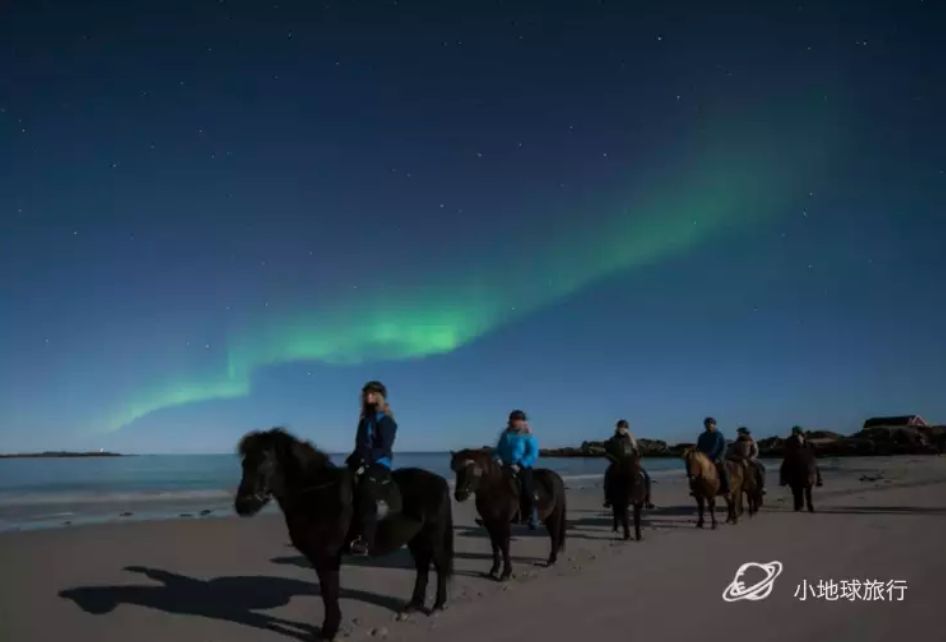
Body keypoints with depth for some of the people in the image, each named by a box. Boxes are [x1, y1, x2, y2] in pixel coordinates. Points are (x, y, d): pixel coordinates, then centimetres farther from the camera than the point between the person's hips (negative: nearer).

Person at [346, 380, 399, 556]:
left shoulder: (385, 420, -4)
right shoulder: (365, 419, 18)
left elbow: (384, 448, -13)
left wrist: (366, 460, -21)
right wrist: (354, 460, 3)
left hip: (379, 464, -8)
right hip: (363, 464, 8)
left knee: (365, 491, -26)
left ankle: (365, 540, -31)